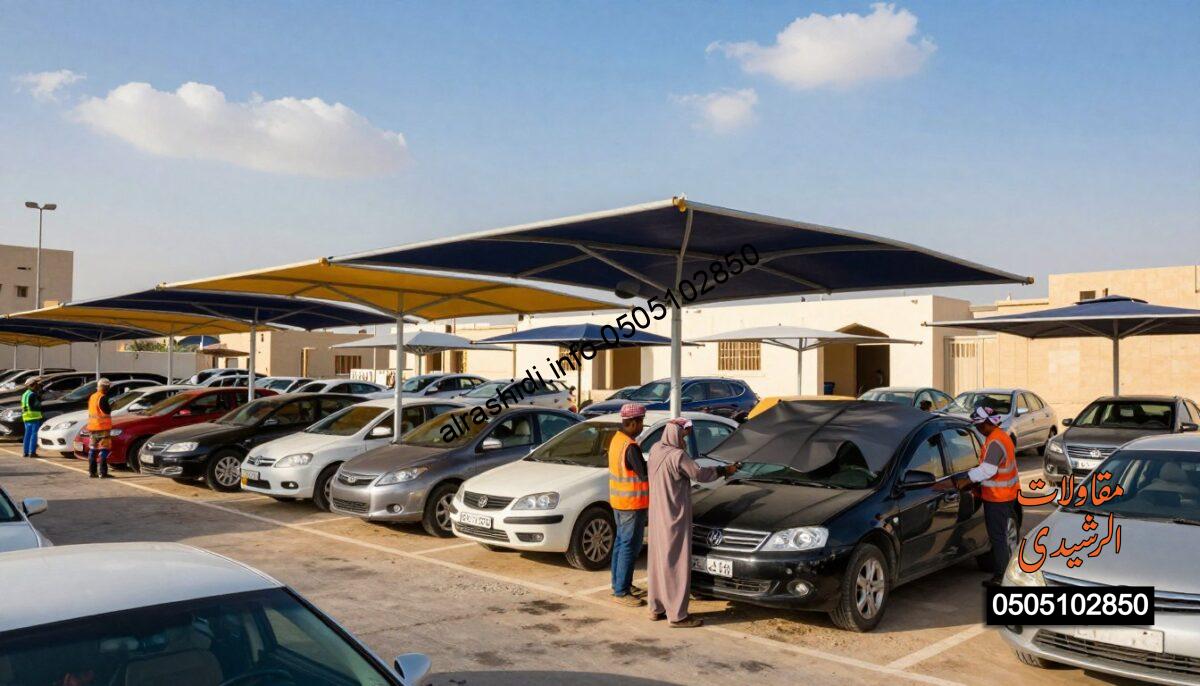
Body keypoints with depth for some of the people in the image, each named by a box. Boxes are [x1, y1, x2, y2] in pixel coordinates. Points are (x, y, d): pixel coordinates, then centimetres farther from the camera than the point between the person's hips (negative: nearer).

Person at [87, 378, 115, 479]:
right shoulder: (103, 398, -14)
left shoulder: (92, 397, 14)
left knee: (93, 449, 12)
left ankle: (92, 471, 15)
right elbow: (107, 411, -16)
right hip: (102, 427, -9)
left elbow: (91, 410, 21)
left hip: (92, 427, 9)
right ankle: (102, 472, -10)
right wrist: (111, 406, 2)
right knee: (103, 449, -7)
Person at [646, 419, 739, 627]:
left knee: (658, 560, 15)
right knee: (676, 563, -3)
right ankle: (677, 615, 2)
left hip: (658, 515, 9)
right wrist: (724, 470, 3)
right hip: (674, 517, -9)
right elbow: (699, 473, -12)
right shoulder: (677, 455, -20)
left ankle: (656, 608, 22)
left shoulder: (655, 449, 5)